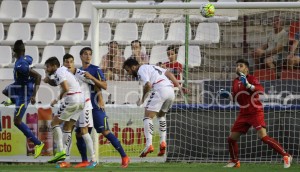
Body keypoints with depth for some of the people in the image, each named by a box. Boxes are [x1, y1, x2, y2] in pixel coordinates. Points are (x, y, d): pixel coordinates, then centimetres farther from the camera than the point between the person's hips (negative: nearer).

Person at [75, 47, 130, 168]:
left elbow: (105, 86, -13)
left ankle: (124, 157, -7)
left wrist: (92, 78, -22)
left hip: (96, 106, -6)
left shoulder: (96, 70, -4)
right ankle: (84, 161, 9)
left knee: (105, 132, -11)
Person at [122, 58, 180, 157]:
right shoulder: (152, 67, 29)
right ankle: (163, 142, 14)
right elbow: (169, 74, 24)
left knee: (148, 116, -6)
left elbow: (148, 85, -12)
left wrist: (142, 99, 1)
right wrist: (178, 86, 19)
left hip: (160, 89, -9)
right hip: (170, 90, 9)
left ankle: (149, 145, -20)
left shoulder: (141, 70, 3)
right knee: (161, 115, 27)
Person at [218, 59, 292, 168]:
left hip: (255, 113, -7)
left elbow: (261, 90, -27)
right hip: (243, 114, 7)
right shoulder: (235, 82, 12)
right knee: (231, 138, 6)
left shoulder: (251, 79, -9)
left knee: (263, 137, -21)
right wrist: (228, 95, 5)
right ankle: (235, 161, 27)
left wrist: (248, 85, -39)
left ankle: (286, 156, -15)